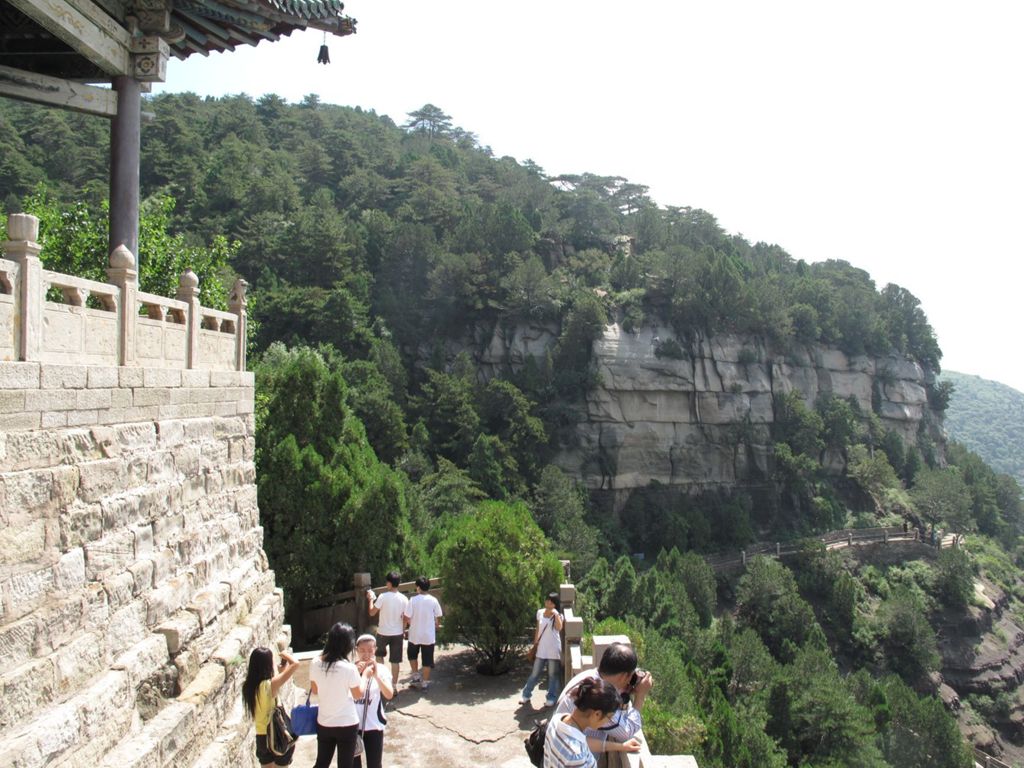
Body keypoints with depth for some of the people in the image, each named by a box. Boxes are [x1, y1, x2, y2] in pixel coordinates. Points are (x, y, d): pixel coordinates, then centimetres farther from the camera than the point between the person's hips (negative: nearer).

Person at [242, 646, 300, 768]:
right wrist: (285, 655, -7)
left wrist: (280, 672, 12)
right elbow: (295, 664, -26)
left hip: (261, 737, 6)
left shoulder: (248, 686, -2)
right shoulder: (270, 684, -22)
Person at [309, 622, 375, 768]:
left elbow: (314, 690, 7)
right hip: (347, 725, -4)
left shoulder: (315, 663, -9)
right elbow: (358, 694, -8)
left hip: (323, 723, 4)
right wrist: (365, 675, 8)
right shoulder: (349, 668, -23)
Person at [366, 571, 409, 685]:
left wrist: (371, 599, 5)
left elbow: (372, 612, -9)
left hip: (383, 632, -2)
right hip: (397, 633, 2)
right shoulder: (404, 599, -7)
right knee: (395, 661, 9)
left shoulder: (383, 597, -16)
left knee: (379, 654, 25)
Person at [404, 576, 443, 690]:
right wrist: (437, 626, 17)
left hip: (415, 634, -1)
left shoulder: (413, 600, -13)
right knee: (427, 659, 11)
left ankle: (416, 676, 21)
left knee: (412, 655, 24)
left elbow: (407, 618, -12)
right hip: (429, 635, 1)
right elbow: (438, 618, -3)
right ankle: (425, 682, 16)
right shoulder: (433, 600, -8)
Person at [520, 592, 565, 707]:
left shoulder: (558, 615, -7)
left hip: (553, 650, -3)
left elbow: (559, 628, -26)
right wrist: (535, 643, 11)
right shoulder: (540, 612, 4)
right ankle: (526, 695, 22)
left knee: (552, 675, 5)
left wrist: (555, 614, -27)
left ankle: (551, 698, 17)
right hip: (541, 649, 3)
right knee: (535, 673, 9)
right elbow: (538, 629, 12)